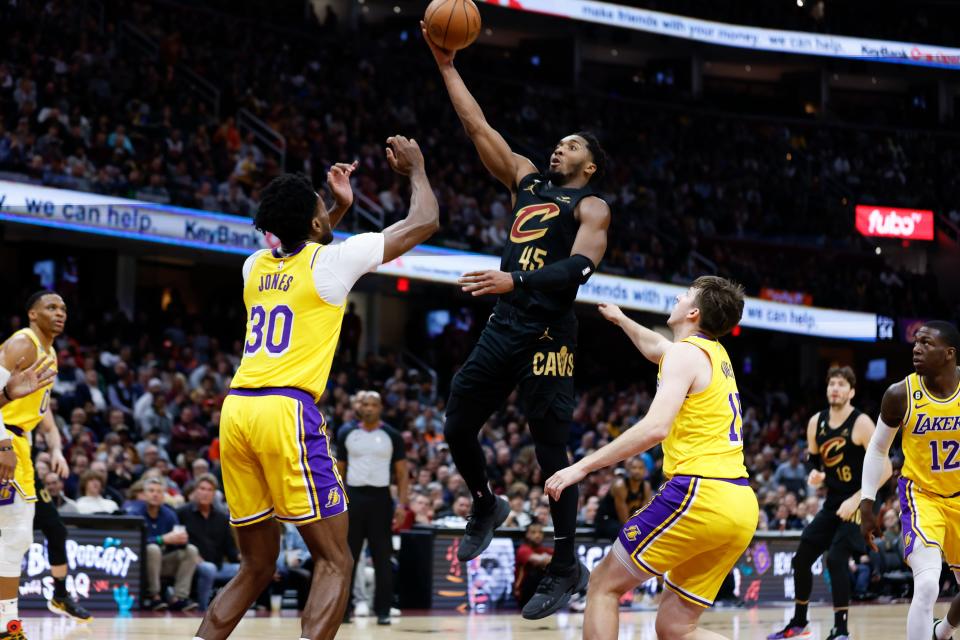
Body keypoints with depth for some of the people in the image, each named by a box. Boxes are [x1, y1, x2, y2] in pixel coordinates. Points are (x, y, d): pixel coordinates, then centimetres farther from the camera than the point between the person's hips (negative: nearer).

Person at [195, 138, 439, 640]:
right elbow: (424, 222, 10)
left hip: (236, 411, 7)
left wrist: (339, 208, 43)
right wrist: (415, 168, 27)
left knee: (257, 566, 17)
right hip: (286, 411, -7)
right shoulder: (330, 261, 0)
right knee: (335, 562, -1)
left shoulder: (255, 266, 17)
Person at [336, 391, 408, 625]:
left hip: (380, 498, -1)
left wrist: (402, 504, -7)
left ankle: (383, 610, 5)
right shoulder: (346, 433, 6)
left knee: (382, 558, 0)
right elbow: (340, 470, 12)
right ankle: (342, 608, 7)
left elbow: (402, 473, 4)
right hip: (353, 496, 1)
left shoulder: (391, 435, 2)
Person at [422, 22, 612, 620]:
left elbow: (579, 268, -18)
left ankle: (567, 566, 3)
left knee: (552, 450, -4)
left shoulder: (591, 206, -2)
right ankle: (486, 507, 35)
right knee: (458, 426, 8)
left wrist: (514, 281, -29)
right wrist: (447, 66, 10)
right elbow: (479, 126, 15)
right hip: (505, 327, 7)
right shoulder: (527, 179, 17)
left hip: (548, 334, -7)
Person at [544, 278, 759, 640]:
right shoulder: (716, 353, 22)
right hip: (741, 506, 8)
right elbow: (655, 348, 46)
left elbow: (655, 428, -18)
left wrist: (582, 467, -15)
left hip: (700, 494, -8)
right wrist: (619, 318, 63)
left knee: (604, 584, 6)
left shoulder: (685, 353, -4)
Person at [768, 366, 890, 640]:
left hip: (857, 505, -7)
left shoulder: (861, 424, -16)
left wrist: (857, 499, -22)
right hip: (832, 504, 7)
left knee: (836, 559, -21)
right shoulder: (816, 422, 2)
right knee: (801, 558, 9)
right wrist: (814, 473, -5)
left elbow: (884, 468, -18)